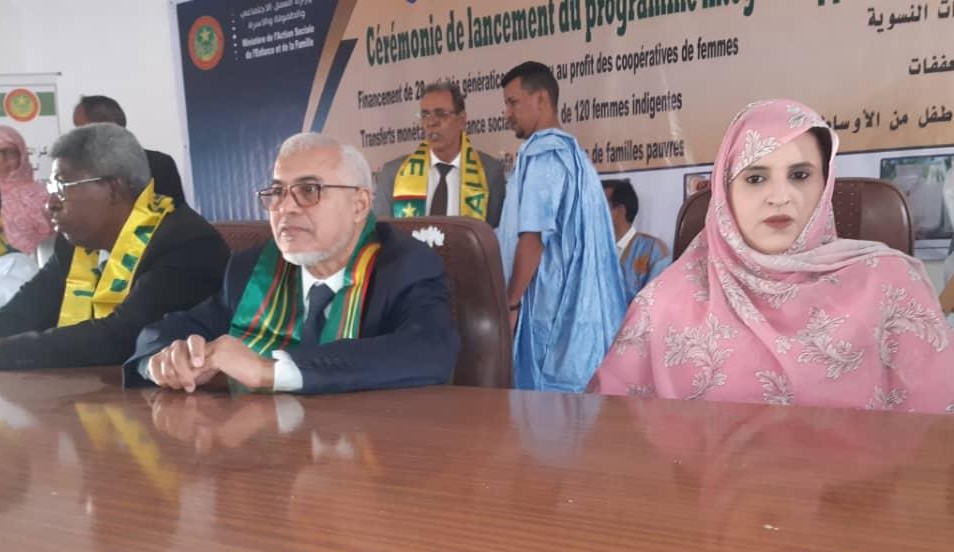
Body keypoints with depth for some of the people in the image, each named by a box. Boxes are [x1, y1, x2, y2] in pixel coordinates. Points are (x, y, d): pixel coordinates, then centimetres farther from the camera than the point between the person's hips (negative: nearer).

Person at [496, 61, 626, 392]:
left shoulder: (542, 154, -11)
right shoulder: (573, 152, 18)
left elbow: (532, 236, -18)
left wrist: (510, 302, -11)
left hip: (550, 304, -9)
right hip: (576, 306, 9)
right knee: (572, 391, 12)